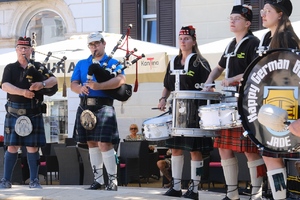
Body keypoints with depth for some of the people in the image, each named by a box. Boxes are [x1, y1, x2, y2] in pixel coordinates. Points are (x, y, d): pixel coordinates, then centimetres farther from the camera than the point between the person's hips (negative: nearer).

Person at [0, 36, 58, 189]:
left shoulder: (38, 67, 10)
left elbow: (53, 80, -2)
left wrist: (42, 84, -24)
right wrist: (22, 92, -25)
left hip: (34, 113, 0)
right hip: (14, 112, 0)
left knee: (33, 147, 1)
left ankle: (34, 180, 8)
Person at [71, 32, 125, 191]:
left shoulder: (112, 62, 3)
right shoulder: (81, 64, 17)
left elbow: (121, 79, -16)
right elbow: (73, 84, 9)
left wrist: (99, 86, -27)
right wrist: (80, 88, -16)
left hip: (104, 106, -5)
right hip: (85, 107, 5)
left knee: (104, 143, -12)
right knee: (92, 143, 9)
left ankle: (112, 180, -4)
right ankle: (98, 179, 18)